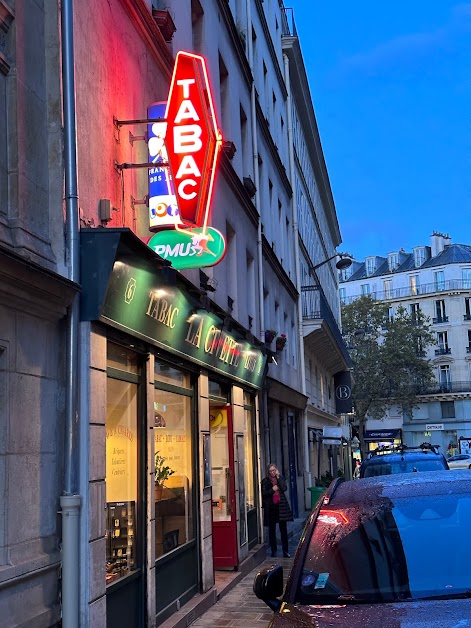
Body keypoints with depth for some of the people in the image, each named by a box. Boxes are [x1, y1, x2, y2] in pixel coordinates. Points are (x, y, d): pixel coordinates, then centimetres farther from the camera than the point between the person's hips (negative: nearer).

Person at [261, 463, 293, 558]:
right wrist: (272, 490, -13)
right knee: (272, 530, 4)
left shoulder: (281, 478, 9)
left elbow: (284, 488, -8)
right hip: (270, 507, 0)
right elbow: (263, 493, -2)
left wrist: (278, 477, -9)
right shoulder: (265, 481, 5)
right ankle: (273, 550, 14)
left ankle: (285, 551, 3)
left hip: (281, 506, 1)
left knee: (283, 529, 0)